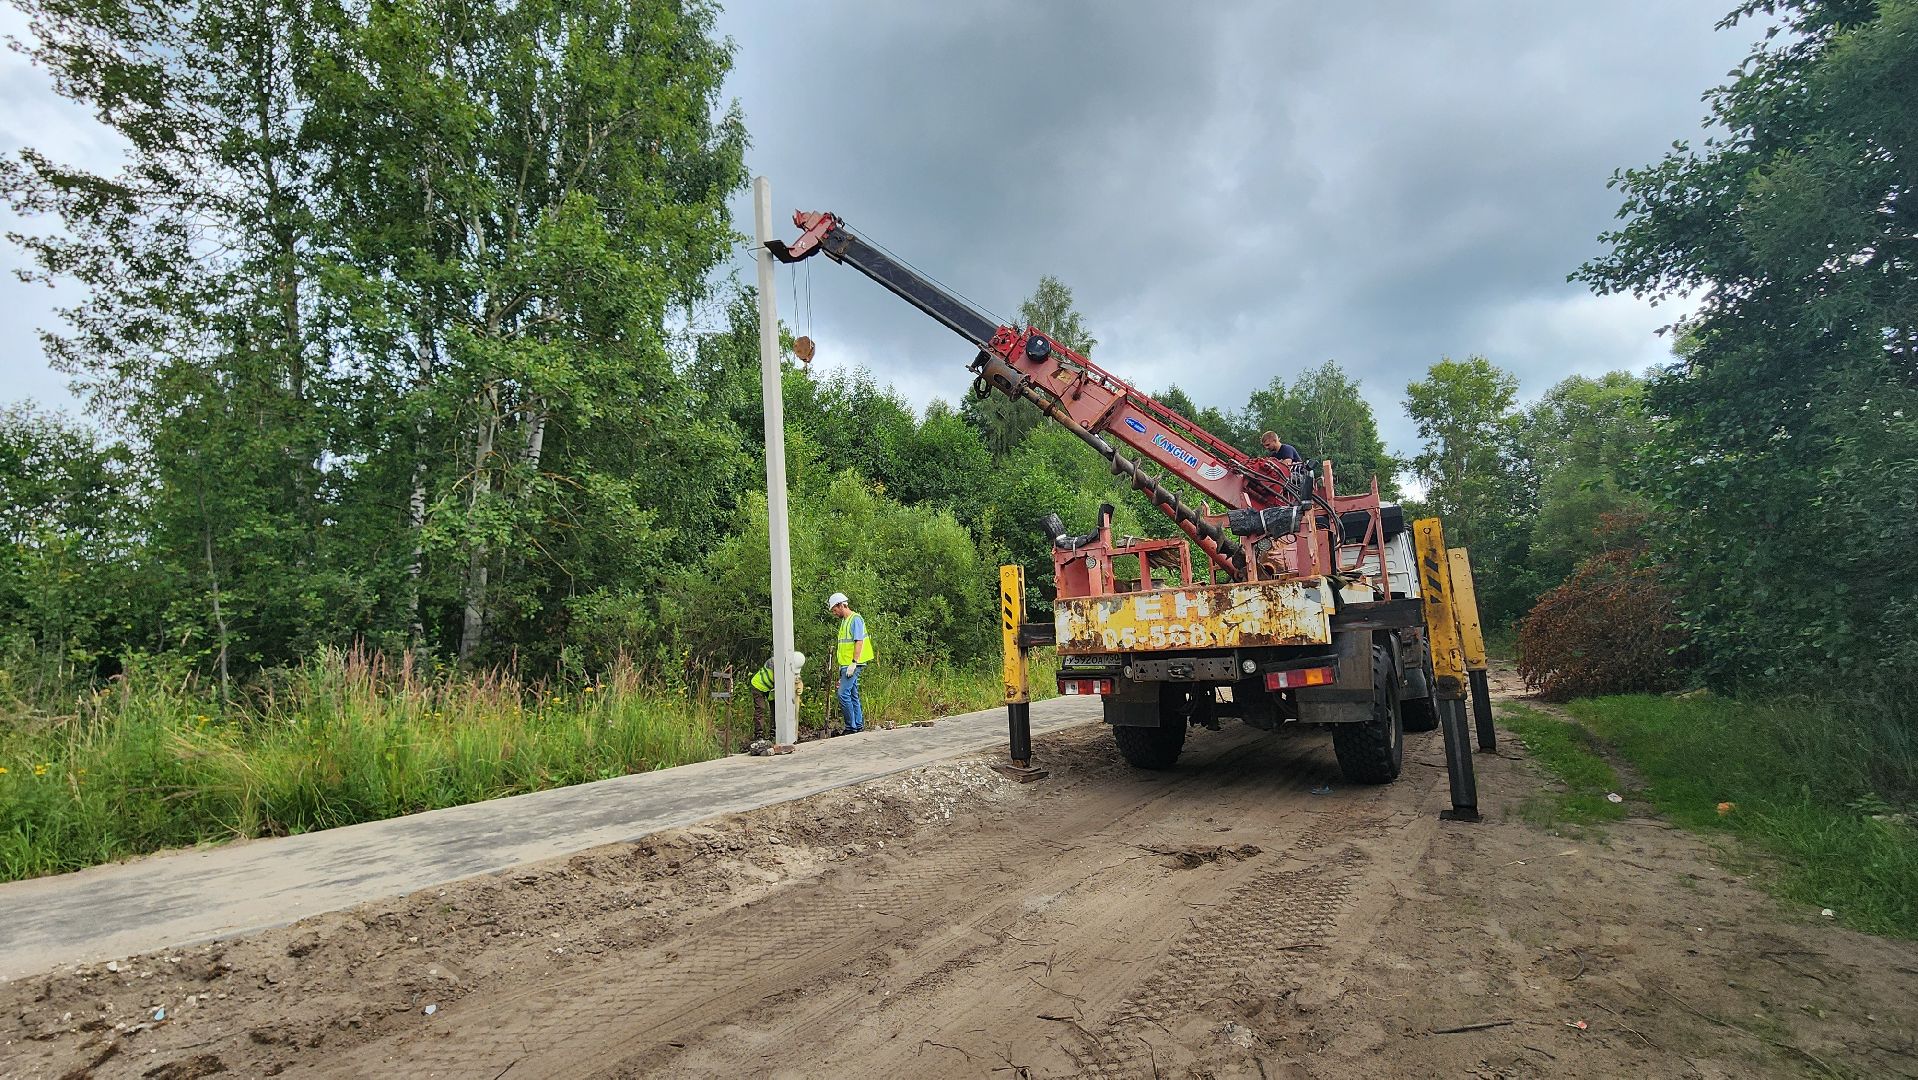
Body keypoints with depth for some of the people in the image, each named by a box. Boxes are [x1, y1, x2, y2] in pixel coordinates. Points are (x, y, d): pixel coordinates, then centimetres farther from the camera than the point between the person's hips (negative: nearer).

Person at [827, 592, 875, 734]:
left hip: (852, 665, -10)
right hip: (846, 665, 10)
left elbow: (859, 642, -18)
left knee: (843, 694, -13)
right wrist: (841, 666, 21)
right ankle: (859, 725, 18)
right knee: (853, 695, 12)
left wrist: (853, 663, -22)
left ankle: (851, 727, -8)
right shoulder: (844, 621, 18)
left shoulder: (856, 619, -10)